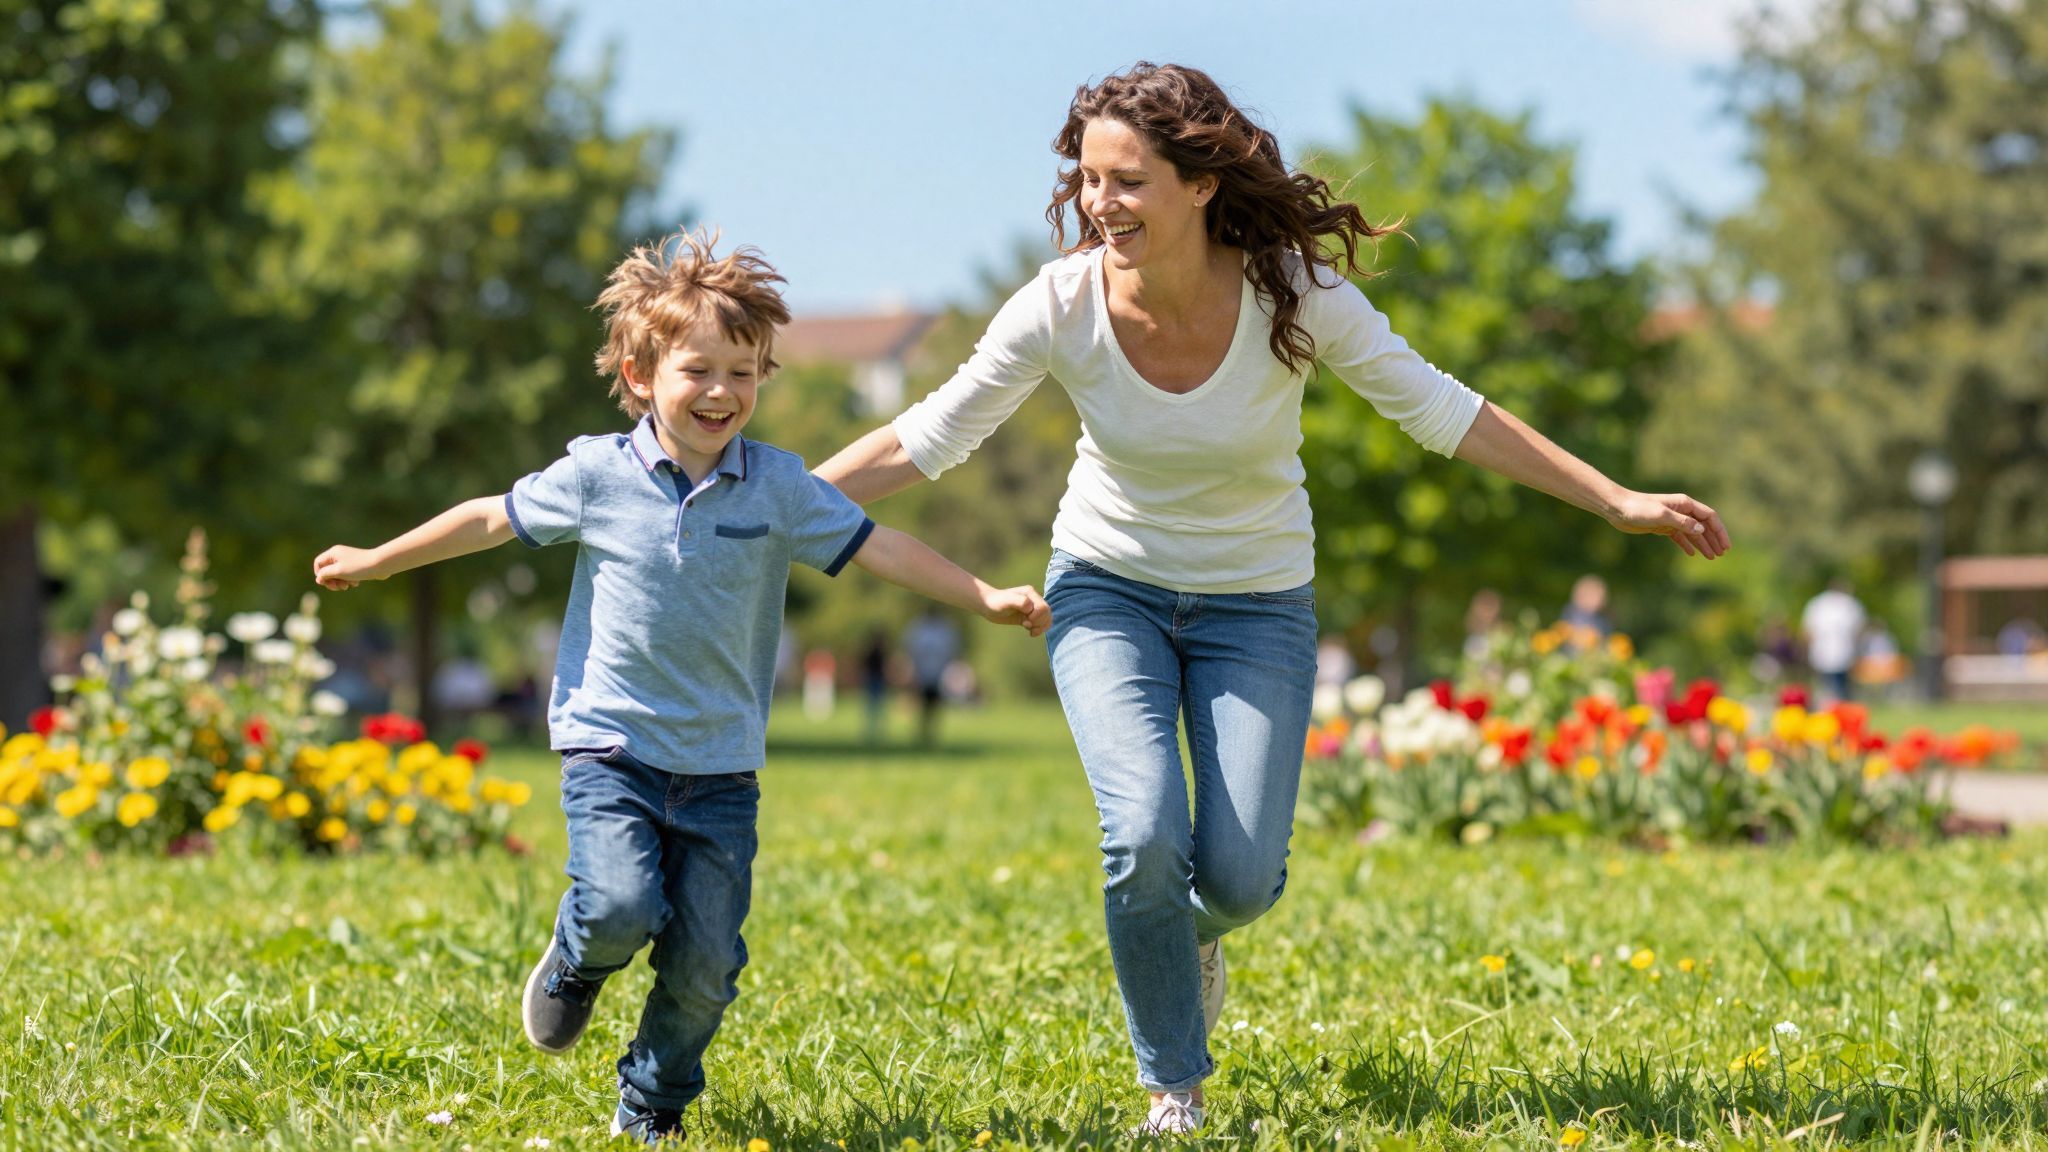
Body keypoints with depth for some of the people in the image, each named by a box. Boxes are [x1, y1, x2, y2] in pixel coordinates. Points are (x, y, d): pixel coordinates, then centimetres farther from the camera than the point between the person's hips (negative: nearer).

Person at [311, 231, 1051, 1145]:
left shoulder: (779, 486, -1)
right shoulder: (598, 473, -3)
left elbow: (879, 548, 2)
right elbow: (494, 519, 9)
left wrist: (986, 598, -5)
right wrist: (376, 561, 16)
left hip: (720, 763, 2)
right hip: (611, 744, -2)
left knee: (705, 959, -2)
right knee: (623, 908, -23)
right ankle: (573, 966, 15)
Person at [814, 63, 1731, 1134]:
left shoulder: (1295, 292, -22)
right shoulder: (1061, 305, -21)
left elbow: (1439, 410, -12)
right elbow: (926, 438, -11)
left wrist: (1618, 501, -12)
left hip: (1257, 603, 0)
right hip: (1108, 589, 0)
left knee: (1239, 877, -10)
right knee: (1145, 836, -21)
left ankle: (1188, 929, 31)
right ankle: (1174, 1091, 3)